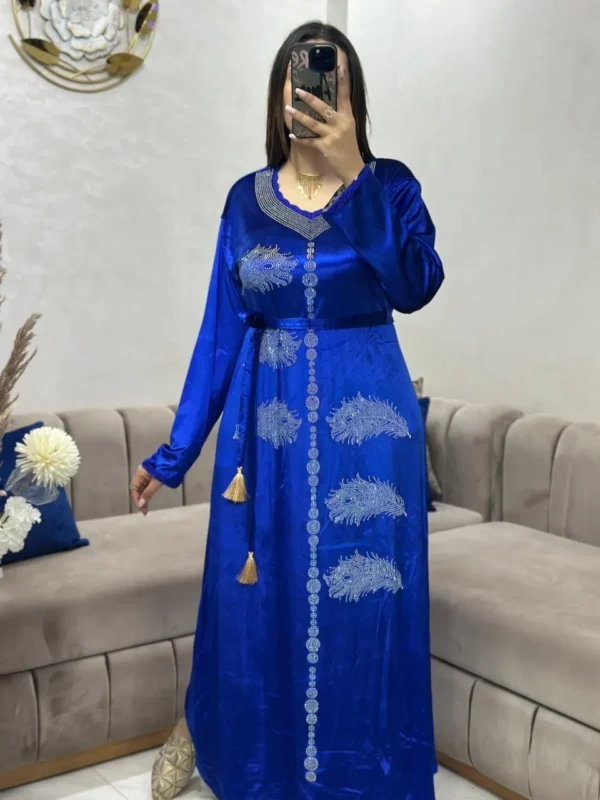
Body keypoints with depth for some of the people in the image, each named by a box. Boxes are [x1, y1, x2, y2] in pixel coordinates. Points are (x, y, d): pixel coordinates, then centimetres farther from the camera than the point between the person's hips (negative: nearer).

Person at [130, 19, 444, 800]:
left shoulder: (390, 184, 0)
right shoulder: (246, 199, 4)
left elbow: (416, 287, -19)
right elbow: (222, 331, 4)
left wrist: (351, 173, -26)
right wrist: (175, 451, 3)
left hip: (367, 422, -1)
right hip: (267, 424, 1)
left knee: (362, 603, 3)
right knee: (253, 597, 9)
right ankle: (204, 727, 40)